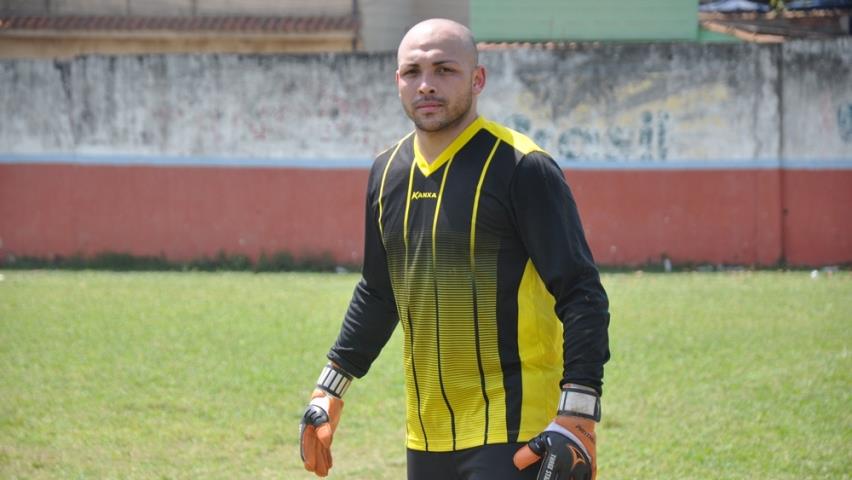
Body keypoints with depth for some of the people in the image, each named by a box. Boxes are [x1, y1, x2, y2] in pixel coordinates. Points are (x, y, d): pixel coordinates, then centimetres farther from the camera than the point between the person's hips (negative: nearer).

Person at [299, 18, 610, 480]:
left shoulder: (521, 168, -10)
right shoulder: (387, 172, 11)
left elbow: (582, 297, -13)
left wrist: (577, 419, -21)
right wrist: (330, 389, 22)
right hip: (425, 437, 7)